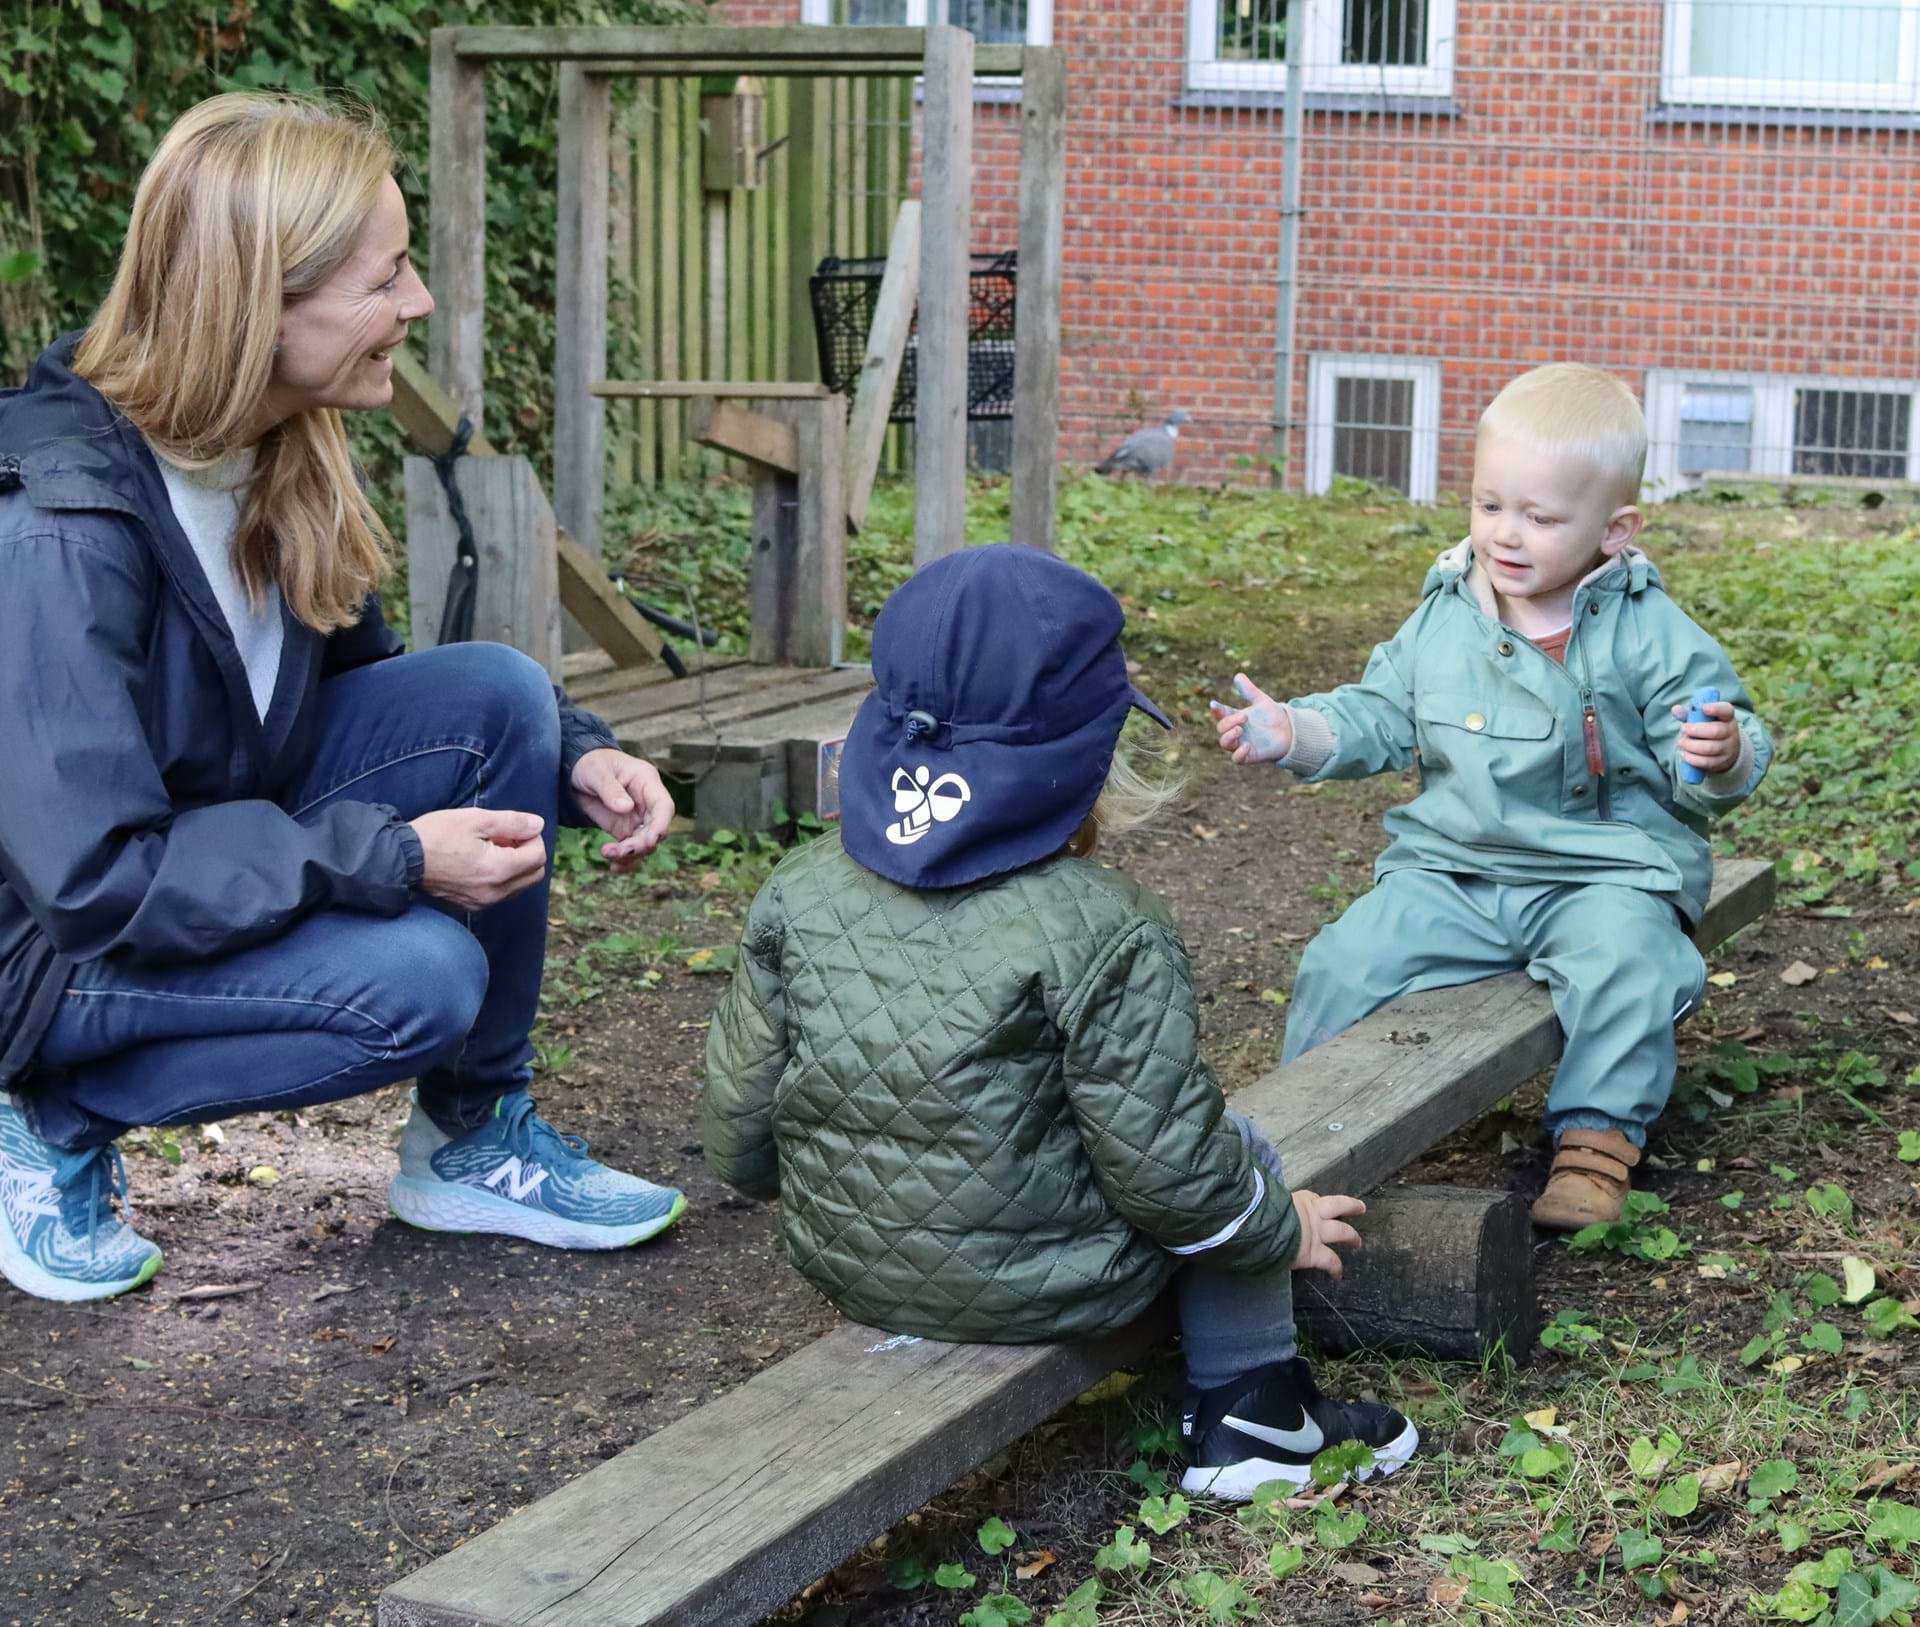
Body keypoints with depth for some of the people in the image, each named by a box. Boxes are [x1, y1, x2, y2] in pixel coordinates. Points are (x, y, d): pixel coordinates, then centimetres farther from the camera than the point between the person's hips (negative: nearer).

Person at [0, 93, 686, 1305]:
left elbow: (369, 677, 8)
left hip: (230, 843, 8)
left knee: (500, 695, -12)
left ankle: (476, 1140, 1)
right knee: (419, 977, -29)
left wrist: (576, 758, -9)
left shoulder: (279, 456, -5)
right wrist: (395, 857, -29)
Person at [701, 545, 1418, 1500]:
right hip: (1045, 1284, -5)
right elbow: (1167, 1169, -17)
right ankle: (1246, 1415, 27)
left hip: (845, 1269, 5)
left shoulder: (797, 896, -6)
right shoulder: (1105, 932, -21)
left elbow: (737, 1128, 1)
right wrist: (1282, 1228, 3)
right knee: (1239, 1159, 22)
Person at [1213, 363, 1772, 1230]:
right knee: (1346, 958, -14)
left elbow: (1703, 779, -2)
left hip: (1603, 872, -3)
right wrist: (1294, 732, -3)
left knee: (1624, 961, -33)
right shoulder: (1442, 618, 6)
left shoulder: (1652, 633, -4)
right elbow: (1378, 717, 14)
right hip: (1452, 870, 3)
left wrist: (1722, 756, -26)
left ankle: (1597, 1136, -16)